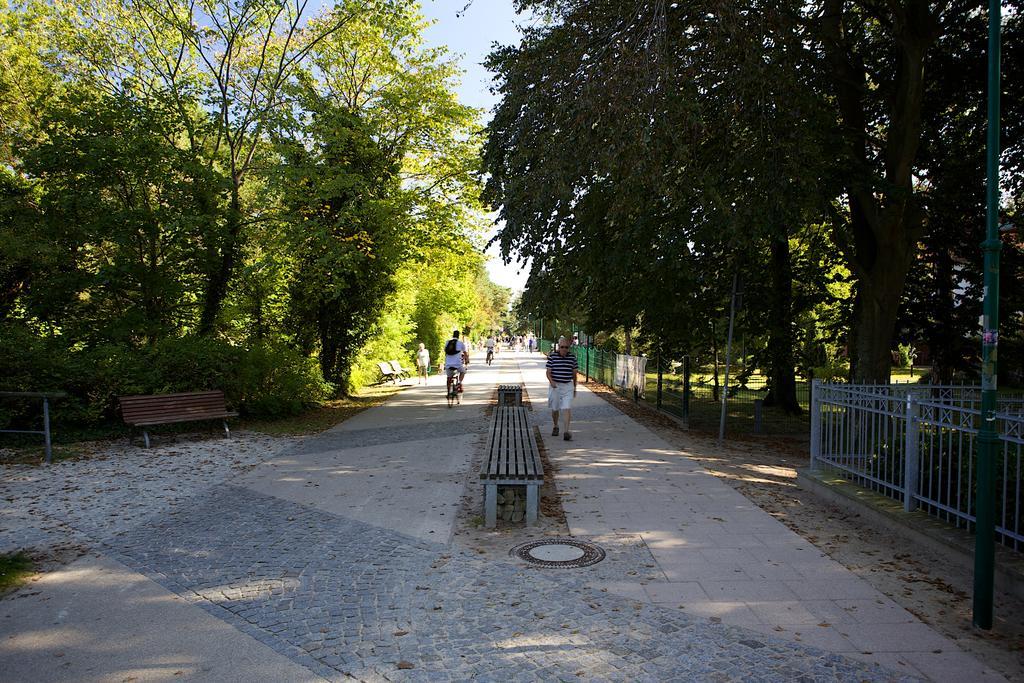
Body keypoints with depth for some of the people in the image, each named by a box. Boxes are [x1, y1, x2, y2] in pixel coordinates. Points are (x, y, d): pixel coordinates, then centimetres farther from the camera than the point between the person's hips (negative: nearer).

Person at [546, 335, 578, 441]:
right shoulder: (552, 356, -4)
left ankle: (566, 431, -16)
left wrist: (574, 388, 16)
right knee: (555, 409, 13)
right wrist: (551, 381, -24)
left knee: (567, 409, -13)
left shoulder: (572, 357, 3)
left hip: (568, 386, 1)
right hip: (555, 386, 0)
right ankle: (555, 427, 35)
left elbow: (574, 373, 12)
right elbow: (548, 372, -4)